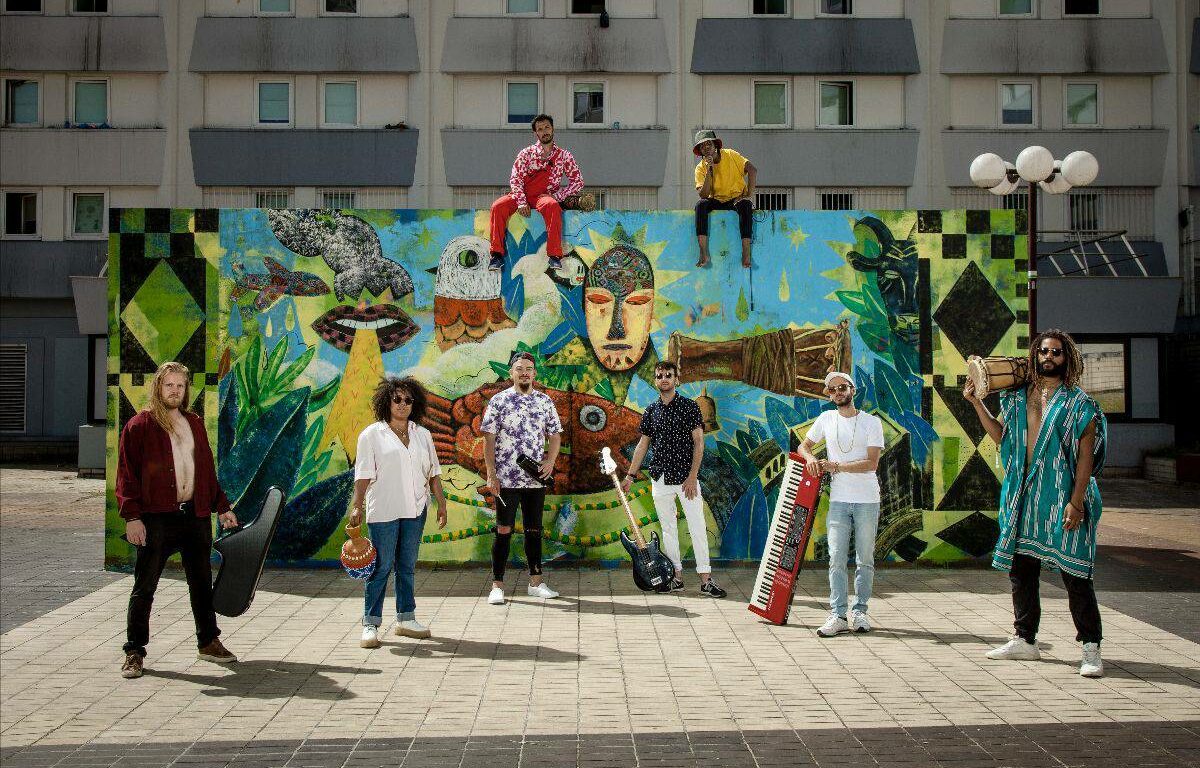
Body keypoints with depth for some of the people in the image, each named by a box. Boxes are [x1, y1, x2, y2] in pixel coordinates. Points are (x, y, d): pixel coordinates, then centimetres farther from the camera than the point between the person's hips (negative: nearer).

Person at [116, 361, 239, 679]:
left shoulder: (195, 424, 15)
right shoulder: (139, 426, -2)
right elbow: (127, 474, -6)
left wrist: (221, 507, 15)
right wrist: (132, 516, -15)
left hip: (196, 515, 5)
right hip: (156, 518, -5)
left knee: (202, 582, 13)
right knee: (144, 587, 1)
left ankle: (208, 642, 25)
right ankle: (134, 652, 10)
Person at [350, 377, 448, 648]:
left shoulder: (423, 435, 12)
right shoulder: (372, 434, -1)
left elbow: (433, 473, 15)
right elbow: (363, 474, -5)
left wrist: (441, 504, 11)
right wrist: (357, 506, -11)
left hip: (415, 510, 4)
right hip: (383, 511, -4)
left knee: (407, 566, 12)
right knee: (381, 567, -3)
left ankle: (406, 618, 20)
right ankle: (370, 625, 3)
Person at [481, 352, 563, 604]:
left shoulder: (545, 401, 8)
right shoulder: (499, 401, -2)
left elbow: (555, 435, 13)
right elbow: (489, 439, -3)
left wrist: (550, 461, -6)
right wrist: (491, 474, -9)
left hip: (536, 478, 3)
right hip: (506, 479, -3)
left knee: (534, 529, 11)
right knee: (504, 530, -1)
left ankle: (536, 582, 20)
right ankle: (497, 586, 6)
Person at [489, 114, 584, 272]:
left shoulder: (564, 155, 11)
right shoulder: (526, 153, 11)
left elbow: (578, 181, 8)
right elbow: (515, 179, 2)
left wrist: (556, 196, -6)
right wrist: (521, 202, -15)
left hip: (544, 197, -1)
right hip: (522, 195, 1)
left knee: (552, 206, -38)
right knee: (498, 206, -28)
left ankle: (555, 256, -37)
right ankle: (497, 255, -24)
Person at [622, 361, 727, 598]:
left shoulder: (689, 406, -3)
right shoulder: (651, 410, 10)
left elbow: (698, 442, -6)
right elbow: (642, 444, 16)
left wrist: (692, 476, -12)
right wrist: (630, 475, 13)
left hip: (686, 478, -4)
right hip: (660, 479, 4)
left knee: (697, 527, -5)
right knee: (668, 528, 8)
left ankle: (706, 580, -4)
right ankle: (676, 576, 16)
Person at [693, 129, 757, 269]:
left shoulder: (730, 155, -3)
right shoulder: (701, 168, 0)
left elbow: (752, 170, -9)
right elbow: (703, 195, -13)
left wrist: (749, 195, -18)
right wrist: (709, 170, -21)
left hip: (737, 198, -2)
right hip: (716, 201, 2)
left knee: (746, 205, -36)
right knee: (701, 205, -30)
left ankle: (746, 252, -40)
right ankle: (704, 254, -38)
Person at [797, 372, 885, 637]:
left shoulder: (872, 422, -2)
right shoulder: (826, 419, 8)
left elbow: (872, 463, -11)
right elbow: (804, 445, 19)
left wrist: (836, 466, -16)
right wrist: (810, 458, -4)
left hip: (867, 500, -2)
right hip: (838, 500, 2)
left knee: (865, 560, 5)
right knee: (837, 559, -5)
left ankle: (860, 612, 14)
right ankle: (838, 616, -5)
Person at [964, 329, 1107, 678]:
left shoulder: (1077, 403, -3)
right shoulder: (1018, 397, 11)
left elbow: (1086, 455, -8)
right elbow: (1000, 435, 22)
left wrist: (1076, 501, -15)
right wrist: (976, 402, 14)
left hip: (1062, 498, -6)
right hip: (1023, 498, 6)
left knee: (1074, 573, -5)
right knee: (1020, 570, 11)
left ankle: (1091, 648, 3)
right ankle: (1025, 640, 23)